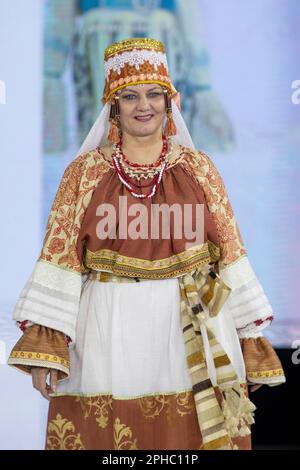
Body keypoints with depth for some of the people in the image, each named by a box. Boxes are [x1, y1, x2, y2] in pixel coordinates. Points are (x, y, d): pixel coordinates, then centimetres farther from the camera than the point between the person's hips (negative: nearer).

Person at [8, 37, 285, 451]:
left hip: (192, 332, 1)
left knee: (189, 433, 3)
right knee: (102, 433, 3)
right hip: (108, 334, -1)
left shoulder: (199, 168, 8)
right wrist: (45, 346, -10)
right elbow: (59, 255, -1)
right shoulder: (85, 170, 4)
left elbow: (230, 252, 6)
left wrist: (250, 340, 2)